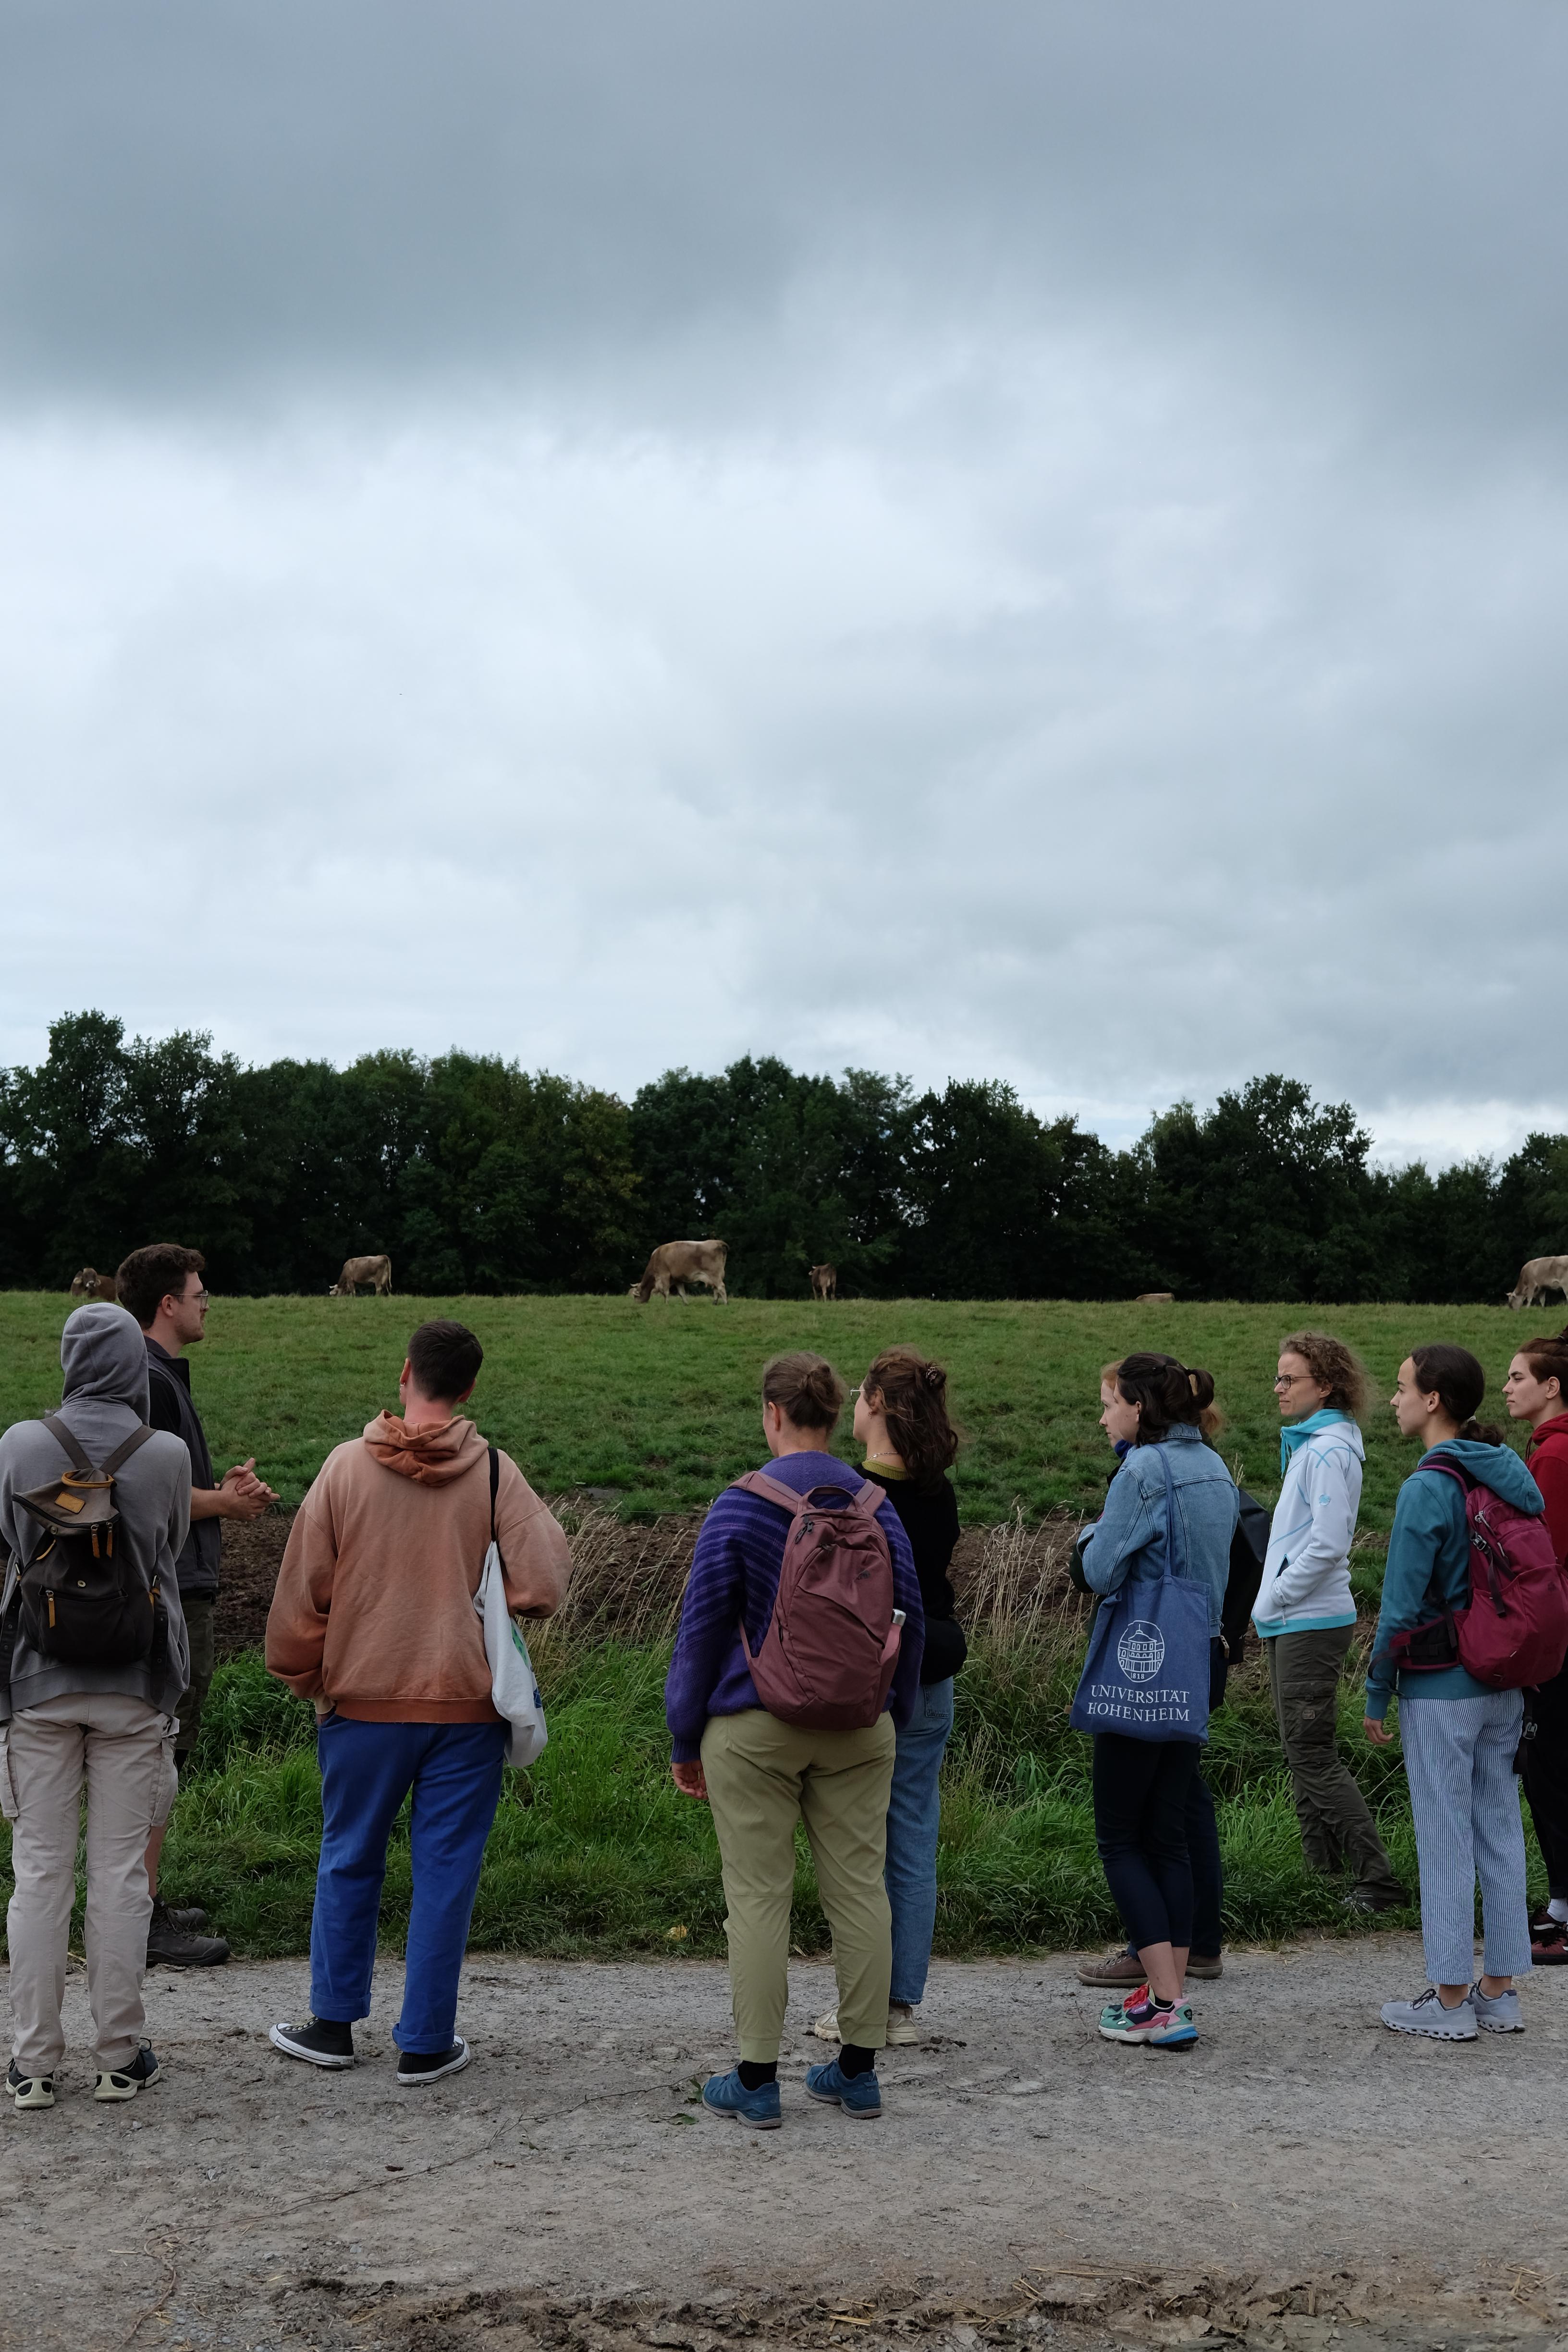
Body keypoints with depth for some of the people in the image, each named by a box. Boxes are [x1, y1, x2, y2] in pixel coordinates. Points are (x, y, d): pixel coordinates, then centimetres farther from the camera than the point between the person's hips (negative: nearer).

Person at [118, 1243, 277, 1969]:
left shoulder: (159, 1375, 17)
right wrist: (227, 1502, -10)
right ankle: (143, 1921, -1)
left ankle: (137, 1902, 24)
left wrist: (222, 1488, 9)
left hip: (167, 1587, 11)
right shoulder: (149, 1381, -16)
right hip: (169, 1592, -11)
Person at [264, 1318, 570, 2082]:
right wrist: (478, 1594, 6)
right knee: (446, 1873, 8)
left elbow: (300, 1592, -1)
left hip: (363, 1703, 1)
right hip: (467, 1705, -1)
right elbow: (543, 1583, -15)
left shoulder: (346, 1466, -5)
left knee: (349, 1863, 17)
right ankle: (425, 2043, 14)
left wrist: (305, 1678, 14)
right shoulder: (493, 1471, -7)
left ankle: (333, 2024, 28)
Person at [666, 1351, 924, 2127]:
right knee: (860, 1890, 9)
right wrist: (895, 1719, 20)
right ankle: (858, 2069, 17)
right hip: (857, 1729, 4)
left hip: (755, 1728, -4)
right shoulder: (878, 1507, 3)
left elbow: (702, 1627, -6)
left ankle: (756, 2079, 8)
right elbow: (910, 1623, 9)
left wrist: (684, 1738, 3)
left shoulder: (740, 1506, -9)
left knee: (758, 1897, 3)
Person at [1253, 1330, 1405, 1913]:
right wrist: (1271, 1606, 13)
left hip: (1311, 1624, -10)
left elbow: (1329, 1543, -24)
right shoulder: (1309, 1444, 14)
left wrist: (1274, 1599, -15)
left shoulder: (1328, 1451, -17)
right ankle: (1321, 1866, 23)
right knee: (1303, 1753, 15)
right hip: (1293, 1623, 10)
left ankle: (1379, 1881, -5)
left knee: (1315, 1756, -8)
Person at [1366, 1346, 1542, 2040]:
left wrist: (1376, 1696, -6)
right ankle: (1498, 1992, 20)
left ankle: (1451, 2000, 7)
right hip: (1504, 1688, 7)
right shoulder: (1512, 1474, 7)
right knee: (1500, 1832, 12)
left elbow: (1401, 1605, -15)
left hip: (1440, 1690, -7)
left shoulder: (1428, 1488, -16)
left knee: (1445, 1841, 0)